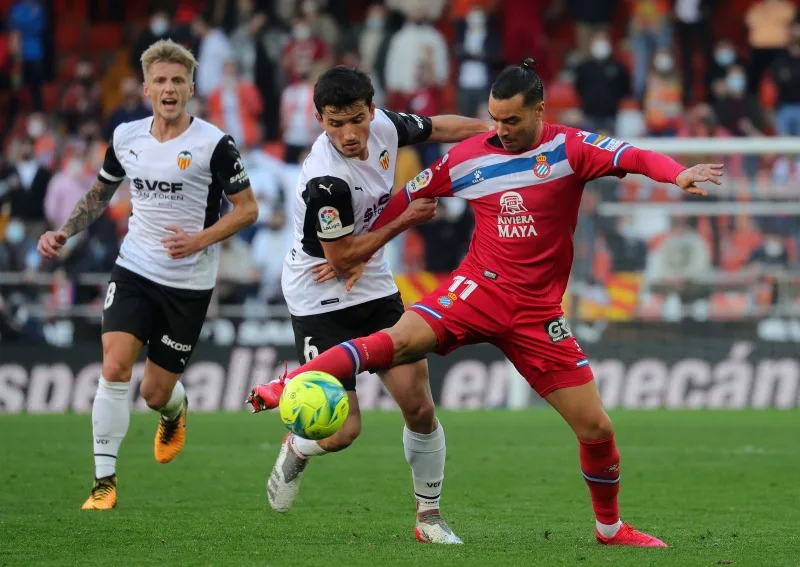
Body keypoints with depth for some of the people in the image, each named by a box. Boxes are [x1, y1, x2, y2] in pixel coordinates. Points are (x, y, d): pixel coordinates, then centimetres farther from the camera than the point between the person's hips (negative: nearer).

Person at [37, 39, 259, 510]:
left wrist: (200, 240, -21)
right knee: (115, 368, -17)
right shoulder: (126, 138, 1)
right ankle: (105, 483, -9)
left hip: (189, 282, -3)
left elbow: (247, 208, -7)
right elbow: (100, 194, 19)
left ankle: (176, 412, 44)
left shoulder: (214, 144, -12)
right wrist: (64, 233, 6)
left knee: (155, 393, 4)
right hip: (134, 270, 3)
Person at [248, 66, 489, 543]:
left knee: (420, 408, 0)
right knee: (342, 431, -10)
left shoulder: (384, 127, -9)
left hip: (375, 289, 6)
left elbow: (435, 128, 13)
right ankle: (295, 450, 25)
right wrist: (406, 221, -15)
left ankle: (429, 516, 17)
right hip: (321, 301, -6)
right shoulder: (326, 180, -30)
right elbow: (342, 257, -20)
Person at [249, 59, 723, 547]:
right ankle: (288, 388, -37)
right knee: (402, 338, -29)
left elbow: (632, 157, -22)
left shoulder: (569, 148, -6)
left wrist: (678, 173, -43)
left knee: (596, 427, 1)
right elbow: (407, 198, 14)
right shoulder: (469, 157, 2)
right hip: (479, 288, 0)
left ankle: (611, 527, 25)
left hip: (538, 312, 0)